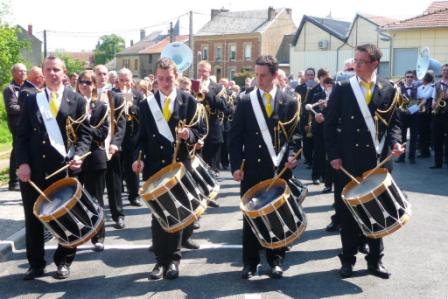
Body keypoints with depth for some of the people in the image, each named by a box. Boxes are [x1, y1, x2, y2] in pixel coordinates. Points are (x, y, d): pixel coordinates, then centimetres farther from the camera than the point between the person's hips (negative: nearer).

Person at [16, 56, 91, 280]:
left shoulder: (76, 100, 4)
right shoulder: (31, 100, 9)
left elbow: (84, 133, 1)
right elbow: (22, 135, 5)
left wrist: (78, 155, -16)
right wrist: (23, 163, -7)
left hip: (65, 168, -1)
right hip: (34, 168, 2)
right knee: (33, 218, 7)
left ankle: (63, 261, 22)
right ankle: (36, 264, 19)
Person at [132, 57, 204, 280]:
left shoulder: (189, 101, 0)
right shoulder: (146, 104, 5)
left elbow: (198, 132, 0)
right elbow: (142, 137, 6)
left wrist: (188, 135, -22)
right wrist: (139, 158, -10)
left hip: (179, 166, -1)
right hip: (154, 166, 2)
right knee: (157, 215, 6)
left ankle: (173, 259, 18)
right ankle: (160, 260, 16)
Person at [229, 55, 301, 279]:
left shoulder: (289, 103, 3)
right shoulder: (245, 102, 2)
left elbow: (295, 135, 4)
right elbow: (235, 137, 1)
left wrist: (291, 157, -12)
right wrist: (236, 166, -6)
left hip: (280, 169, 0)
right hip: (252, 170, 0)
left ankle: (275, 260, 20)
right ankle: (250, 262, 15)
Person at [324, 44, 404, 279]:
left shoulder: (388, 90, 4)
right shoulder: (342, 89, 0)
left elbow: (394, 123, 10)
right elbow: (330, 124, 1)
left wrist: (395, 142, -9)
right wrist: (333, 155, -6)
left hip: (378, 161, 1)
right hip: (348, 161, -1)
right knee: (348, 211, 6)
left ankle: (375, 260, 23)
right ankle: (348, 259, 19)